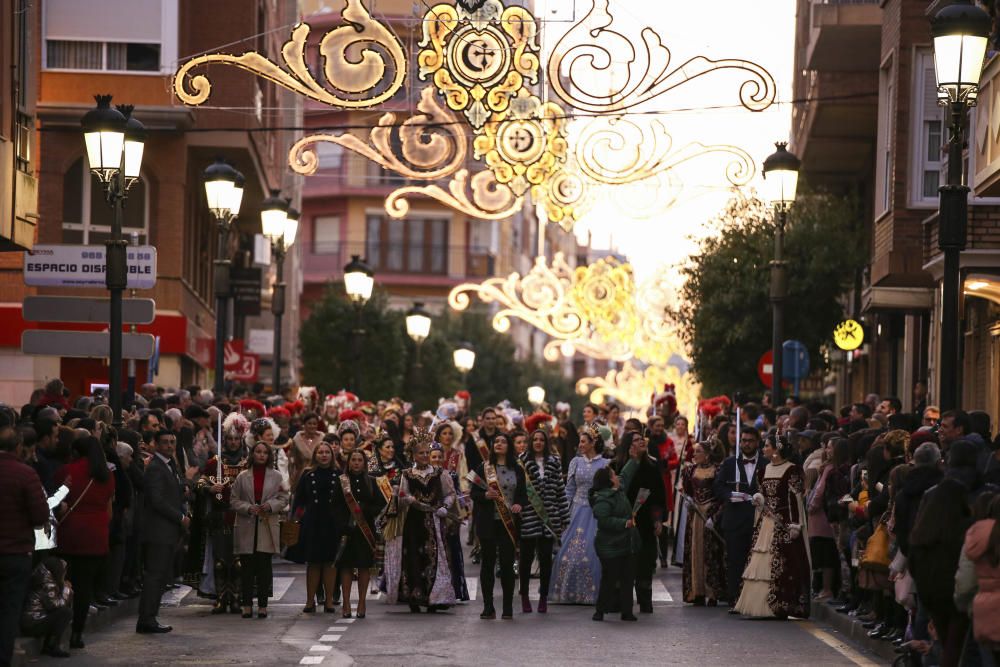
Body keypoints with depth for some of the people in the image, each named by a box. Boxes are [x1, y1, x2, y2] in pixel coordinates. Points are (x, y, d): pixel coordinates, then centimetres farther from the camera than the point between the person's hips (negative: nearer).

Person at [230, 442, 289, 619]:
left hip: (267, 527, 0)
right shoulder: (243, 477, 7)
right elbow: (234, 500, 6)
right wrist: (248, 508, -11)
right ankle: (247, 604, 7)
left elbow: (283, 499, 6)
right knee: (247, 567, 1)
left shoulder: (276, 476, 8)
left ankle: (262, 605, 3)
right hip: (246, 527, 0)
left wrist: (270, 505, -13)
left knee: (264, 567, -2)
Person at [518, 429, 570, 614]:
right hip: (528, 516, -2)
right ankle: (524, 597, 13)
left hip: (548, 516, 2)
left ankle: (543, 597, 12)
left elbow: (561, 490, 7)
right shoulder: (523, 462, 0)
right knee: (526, 557, 4)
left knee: (546, 558, 5)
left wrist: (564, 518, 5)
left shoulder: (554, 463, 7)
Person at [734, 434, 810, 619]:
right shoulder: (767, 469, 16)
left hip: (783, 524, -8)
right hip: (766, 522, 8)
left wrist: (795, 525, -16)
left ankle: (781, 605, -5)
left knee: (781, 565, -8)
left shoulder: (792, 470, -8)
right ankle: (761, 605, 6)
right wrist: (758, 499, 2)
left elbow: (797, 497, -11)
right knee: (761, 564, 4)